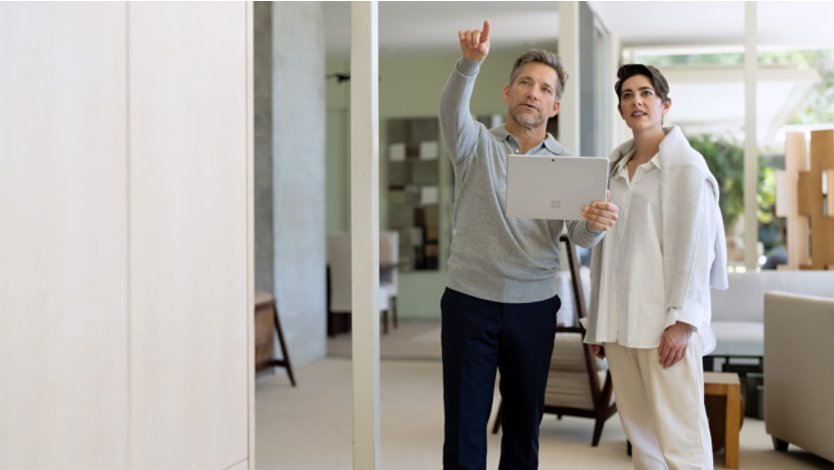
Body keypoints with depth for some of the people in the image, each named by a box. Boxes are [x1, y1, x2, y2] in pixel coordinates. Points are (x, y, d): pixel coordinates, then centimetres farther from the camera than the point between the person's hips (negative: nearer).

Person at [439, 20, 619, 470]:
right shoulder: (477, 144, 3)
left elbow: (578, 234, -6)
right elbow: (452, 109, -19)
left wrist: (596, 222, -30)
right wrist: (470, 63, -39)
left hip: (533, 307, 2)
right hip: (470, 301, -2)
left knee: (524, 423, 11)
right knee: (464, 423, 0)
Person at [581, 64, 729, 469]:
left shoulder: (686, 165, -2)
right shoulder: (616, 169, 16)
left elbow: (694, 247, -8)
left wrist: (682, 321, -15)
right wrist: (597, 324, 15)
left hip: (664, 323, -6)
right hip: (619, 323, 6)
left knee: (679, 435, -6)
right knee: (639, 431, 9)